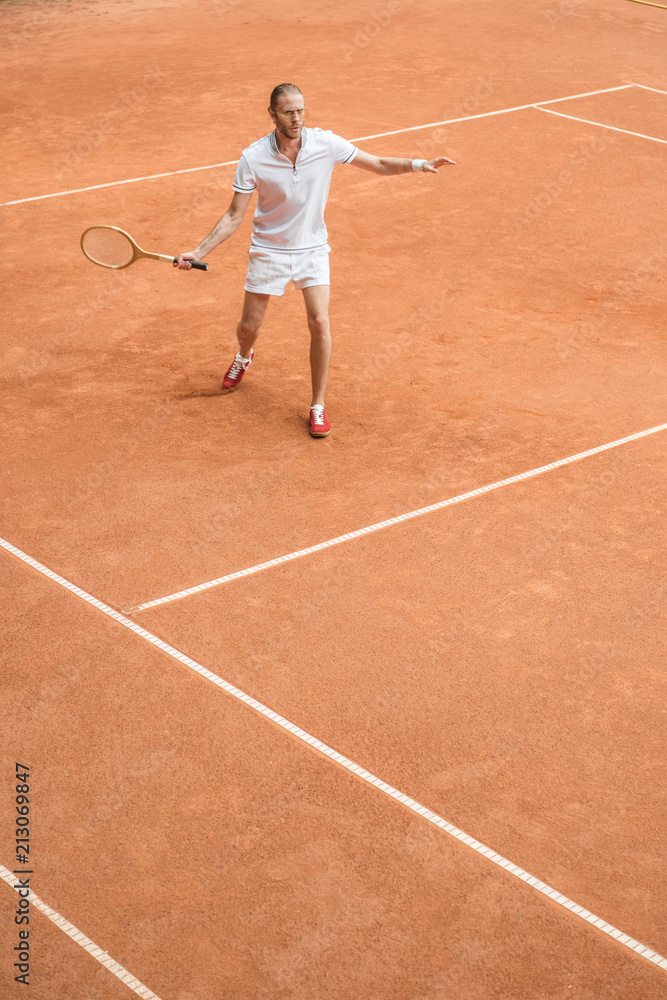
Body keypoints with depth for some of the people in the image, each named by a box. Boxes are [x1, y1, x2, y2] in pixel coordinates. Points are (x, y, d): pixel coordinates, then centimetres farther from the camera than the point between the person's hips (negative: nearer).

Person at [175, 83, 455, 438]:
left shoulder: (326, 143, -14)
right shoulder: (253, 158, -17)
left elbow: (378, 163, -2)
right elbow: (234, 216, -10)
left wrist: (417, 165, -18)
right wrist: (198, 252, -17)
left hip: (312, 248, 0)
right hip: (268, 251, 0)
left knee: (319, 324, -14)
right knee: (249, 326, 8)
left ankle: (318, 405, 1)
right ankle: (244, 356, 49)